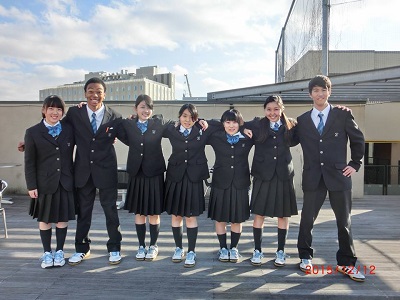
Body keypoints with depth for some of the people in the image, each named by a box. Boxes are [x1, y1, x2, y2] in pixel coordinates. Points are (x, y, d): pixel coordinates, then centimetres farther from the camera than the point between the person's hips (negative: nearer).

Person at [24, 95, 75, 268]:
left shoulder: (69, 130, 5)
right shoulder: (33, 132, -1)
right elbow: (29, 162, -2)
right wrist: (31, 186, -7)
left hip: (65, 182, 2)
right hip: (44, 183, -1)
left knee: (63, 217, 8)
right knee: (44, 218, 9)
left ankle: (59, 252, 23)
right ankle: (47, 253, 23)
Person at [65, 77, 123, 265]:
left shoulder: (114, 117, -3)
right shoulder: (74, 113, -1)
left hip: (106, 170, -2)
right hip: (83, 170, 2)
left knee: (110, 209, 8)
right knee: (83, 210, 14)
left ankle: (114, 248, 25)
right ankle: (81, 248, 32)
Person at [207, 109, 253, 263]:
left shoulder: (247, 138, 2)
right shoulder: (216, 137, 0)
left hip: (240, 183, 1)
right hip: (221, 182, 0)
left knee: (237, 218, 10)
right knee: (220, 218, 7)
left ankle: (234, 248, 26)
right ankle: (223, 248, 24)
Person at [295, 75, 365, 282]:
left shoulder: (342, 115, 3)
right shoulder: (302, 120, 7)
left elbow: (358, 139, 9)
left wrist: (355, 164, 5)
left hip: (338, 175, -1)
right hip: (313, 177, 1)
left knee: (344, 221, 7)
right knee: (307, 219, 8)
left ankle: (346, 263, 23)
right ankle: (305, 257, 27)